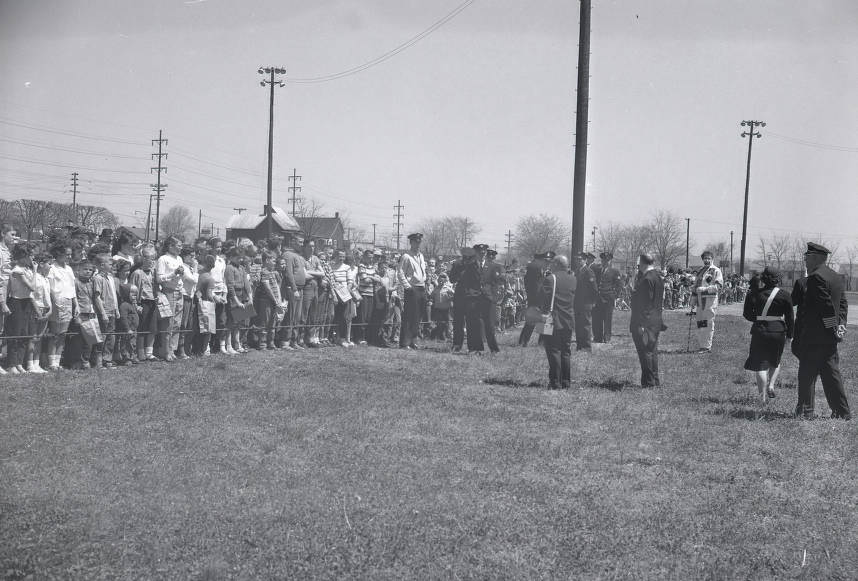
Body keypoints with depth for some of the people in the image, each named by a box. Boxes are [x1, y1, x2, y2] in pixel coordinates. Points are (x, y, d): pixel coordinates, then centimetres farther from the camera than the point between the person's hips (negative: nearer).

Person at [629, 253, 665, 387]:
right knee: (652, 352, 16)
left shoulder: (647, 279, -18)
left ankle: (649, 382, -1)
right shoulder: (658, 277, 12)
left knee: (645, 352, -4)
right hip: (655, 321, 10)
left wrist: (640, 324, -22)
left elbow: (645, 303, -21)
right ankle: (655, 381, 22)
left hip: (645, 323, -10)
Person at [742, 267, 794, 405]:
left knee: (760, 364, 3)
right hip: (778, 331, 1)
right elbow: (789, 317, 1)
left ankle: (763, 396, -5)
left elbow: (747, 314, 2)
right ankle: (771, 385, 6)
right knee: (775, 361, 23)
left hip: (760, 331, -1)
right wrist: (789, 335, 10)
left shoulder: (754, 294, -3)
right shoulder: (784, 295, -1)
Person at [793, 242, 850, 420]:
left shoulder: (816, 277, -16)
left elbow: (827, 305, -20)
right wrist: (841, 324, 4)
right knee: (832, 373, 11)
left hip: (813, 335, -9)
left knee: (807, 374, 0)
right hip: (830, 338, 9)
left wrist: (834, 327, -13)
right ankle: (842, 411, 11)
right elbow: (843, 303, 13)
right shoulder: (835, 277, 13)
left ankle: (805, 410, 4)